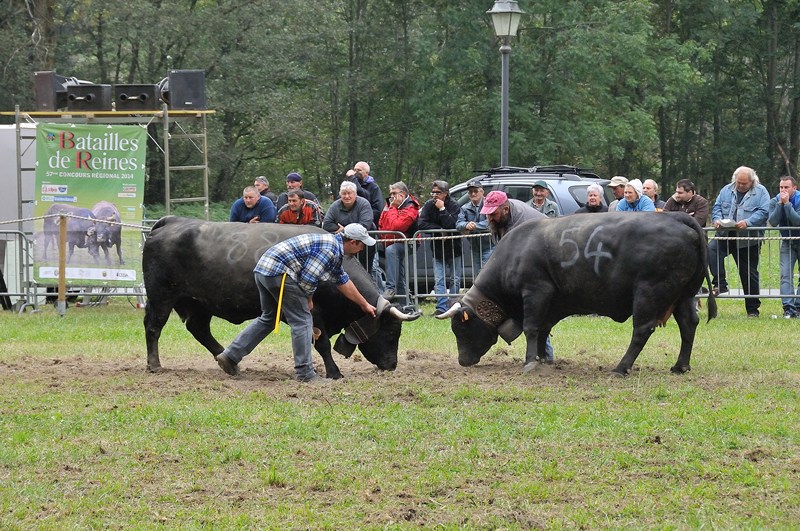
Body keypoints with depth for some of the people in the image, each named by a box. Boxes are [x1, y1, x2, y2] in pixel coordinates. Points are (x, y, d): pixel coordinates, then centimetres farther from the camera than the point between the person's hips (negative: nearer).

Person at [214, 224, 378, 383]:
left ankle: (230, 356, 20)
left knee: (268, 318, 22)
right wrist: (308, 300, 3)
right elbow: (308, 278, -15)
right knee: (302, 320, -3)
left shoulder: (333, 245, 23)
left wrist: (365, 305, 42)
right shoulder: (330, 249, -11)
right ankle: (305, 373, -1)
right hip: (280, 273, -10)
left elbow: (344, 281, 35)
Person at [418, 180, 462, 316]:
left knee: (455, 280, 3)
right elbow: (422, 224, -12)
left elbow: (451, 225, -25)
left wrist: (442, 209, -23)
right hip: (438, 249, 2)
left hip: (453, 248, -2)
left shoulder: (454, 206, -11)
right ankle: (442, 307, -13)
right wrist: (440, 229, -18)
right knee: (439, 280, -7)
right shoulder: (429, 205, -2)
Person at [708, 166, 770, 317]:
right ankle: (720, 284, -22)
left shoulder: (761, 192, 2)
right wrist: (717, 219, -11)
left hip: (749, 239, -3)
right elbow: (717, 207, 11)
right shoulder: (727, 190, 13)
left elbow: (763, 212, -9)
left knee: (749, 274, 3)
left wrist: (747, 222, -23)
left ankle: (752, 309, 14)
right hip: (726, 235, 3)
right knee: (712, 249, -28)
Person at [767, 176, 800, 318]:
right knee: (786, 275, -10)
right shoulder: (775, 201, -4)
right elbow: (772, 222, -16)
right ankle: (788, 307, -16)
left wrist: (787, 203, -27)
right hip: (787, 242, 2)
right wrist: (780, 204, -22)